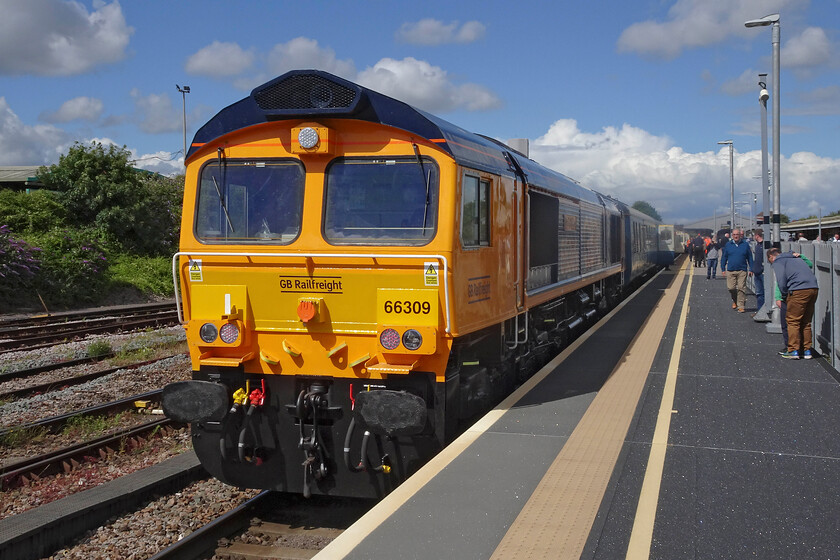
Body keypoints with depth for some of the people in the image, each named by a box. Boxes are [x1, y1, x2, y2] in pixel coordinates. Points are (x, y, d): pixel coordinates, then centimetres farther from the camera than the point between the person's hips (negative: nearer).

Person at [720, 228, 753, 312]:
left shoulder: (745, 245, 5)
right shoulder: (728, 245, 8)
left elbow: (750, 258, 10)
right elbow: (724, 258, 12)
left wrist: (751, 269, 6)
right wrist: (723, 269, 8)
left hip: (742, 271, -1)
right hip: (730, 271, 1)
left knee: (741, 288, -5)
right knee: (731, 287, -2)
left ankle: (741, 306, -1)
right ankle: (735, 300, 25)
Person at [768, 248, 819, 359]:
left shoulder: (778, 262, 7)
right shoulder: (796, 258, 30)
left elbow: (781, 281, -6)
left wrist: (784, 296, 8)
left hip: (799, 290, -7)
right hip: (814, 288, 7)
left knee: (792, 321, 1)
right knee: (806, 322, 15)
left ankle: (793, 351, 0)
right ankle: (807, 351, 18)